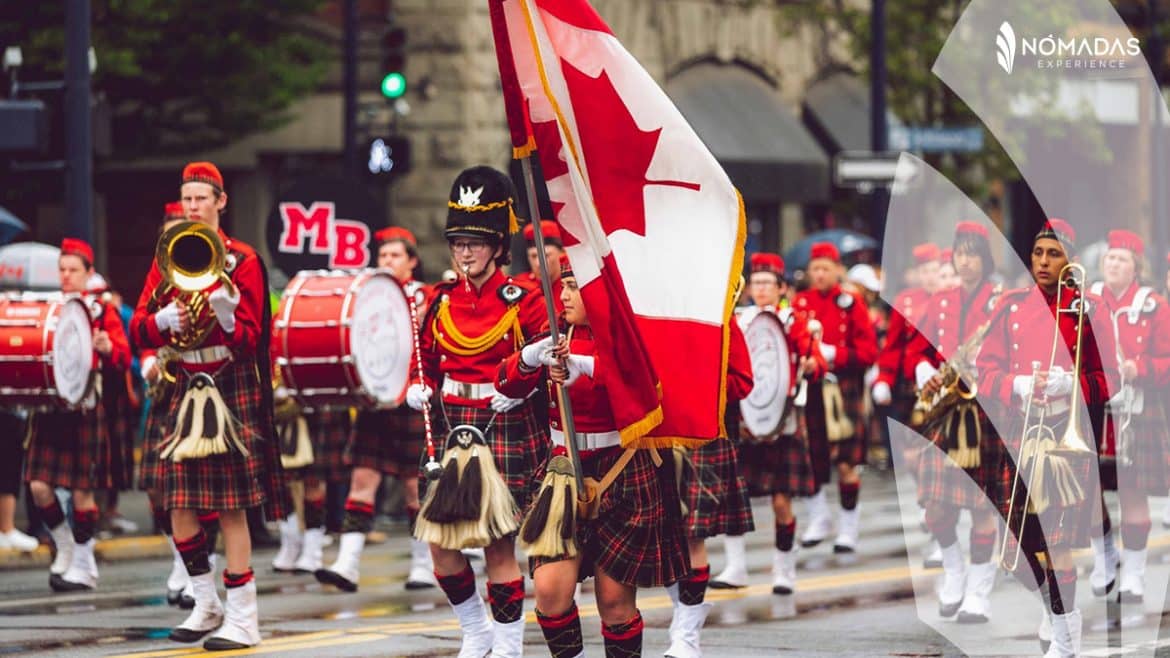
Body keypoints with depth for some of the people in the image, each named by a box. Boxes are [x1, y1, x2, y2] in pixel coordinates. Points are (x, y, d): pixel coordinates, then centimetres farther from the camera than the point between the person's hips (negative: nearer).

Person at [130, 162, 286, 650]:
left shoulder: (242, 260, -2)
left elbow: (250, 340, -6)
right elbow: (138, 329, 7)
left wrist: (226, 317, -27)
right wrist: (163, 321, -15)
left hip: (231, 387, -5)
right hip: (185, 388, 5)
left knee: (231, 506, -7)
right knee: (179, 504, 2)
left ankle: (243, 619, -3)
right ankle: (206, 605, 19)